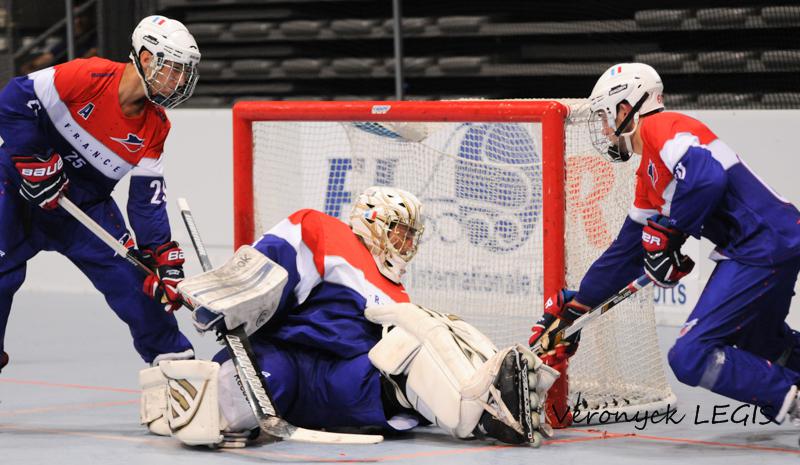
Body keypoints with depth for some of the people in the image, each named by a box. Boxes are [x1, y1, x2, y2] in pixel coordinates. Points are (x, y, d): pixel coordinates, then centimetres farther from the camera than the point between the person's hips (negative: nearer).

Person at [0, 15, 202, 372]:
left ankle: (174, 357, 8)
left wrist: (163, 258, -12)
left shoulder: (154, 128, -6)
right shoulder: (88, 77, -24)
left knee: (130, 277, -5)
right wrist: (35, 162, -22)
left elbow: (147, 197, -4)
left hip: (87, 203, 4)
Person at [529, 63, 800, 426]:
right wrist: (573, 308, 27)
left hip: (765, 243, -11)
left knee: (690, 357, -13)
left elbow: (708, 179, -27)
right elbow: (625, 253, 26)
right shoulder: (648, 174, 22)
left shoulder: (664, 128, -8)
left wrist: (667, 233, -16)